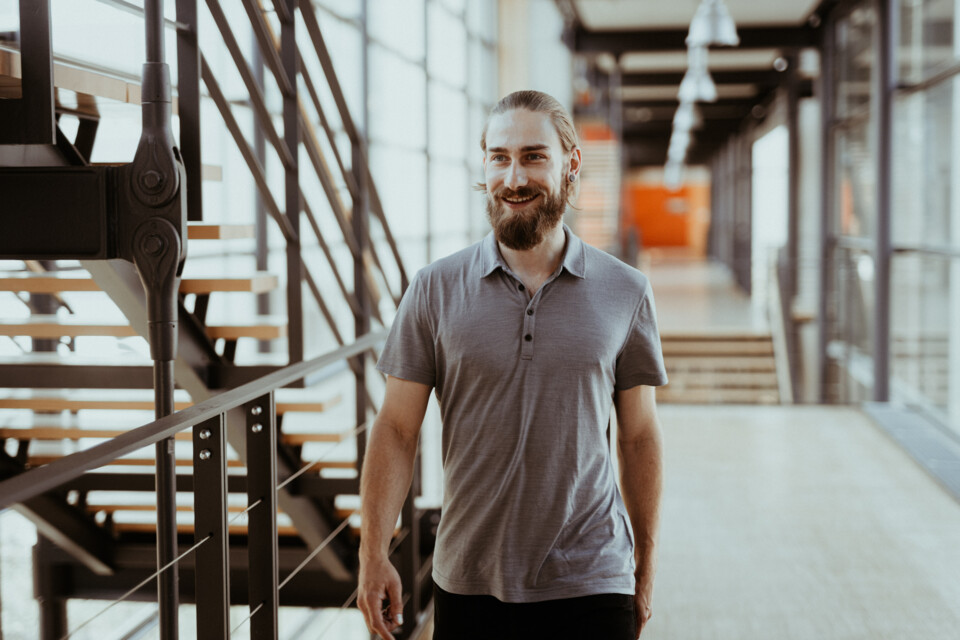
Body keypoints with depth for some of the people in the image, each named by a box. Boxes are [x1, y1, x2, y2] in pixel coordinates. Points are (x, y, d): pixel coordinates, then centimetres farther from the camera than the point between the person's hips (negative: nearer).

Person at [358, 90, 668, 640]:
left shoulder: (626, 292, 0)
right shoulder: (435, 290, -2)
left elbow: (639, 436, 6)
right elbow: (397, 429, -1)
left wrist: (647, 566, 8)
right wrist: (374, 555, -6)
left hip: (590, 583, 0)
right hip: (469, 584, 0)